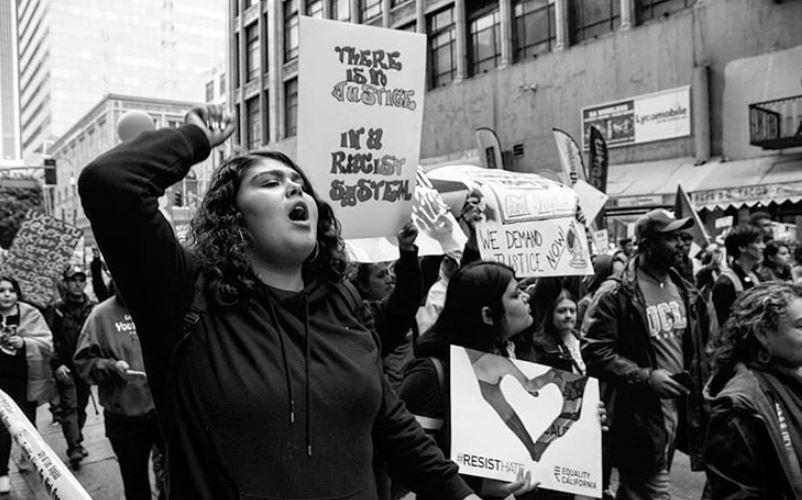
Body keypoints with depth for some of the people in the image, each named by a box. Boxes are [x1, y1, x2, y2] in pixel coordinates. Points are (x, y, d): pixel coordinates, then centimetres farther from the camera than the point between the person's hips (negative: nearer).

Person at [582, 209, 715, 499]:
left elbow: (707, 340, 21)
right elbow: (594, 351, -18)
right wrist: (646, 377, -22)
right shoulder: (615, 294, -14)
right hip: (640, 412, -7)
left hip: (681, 404, 7)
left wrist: (701, 380, 8)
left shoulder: (684, 291, 9)